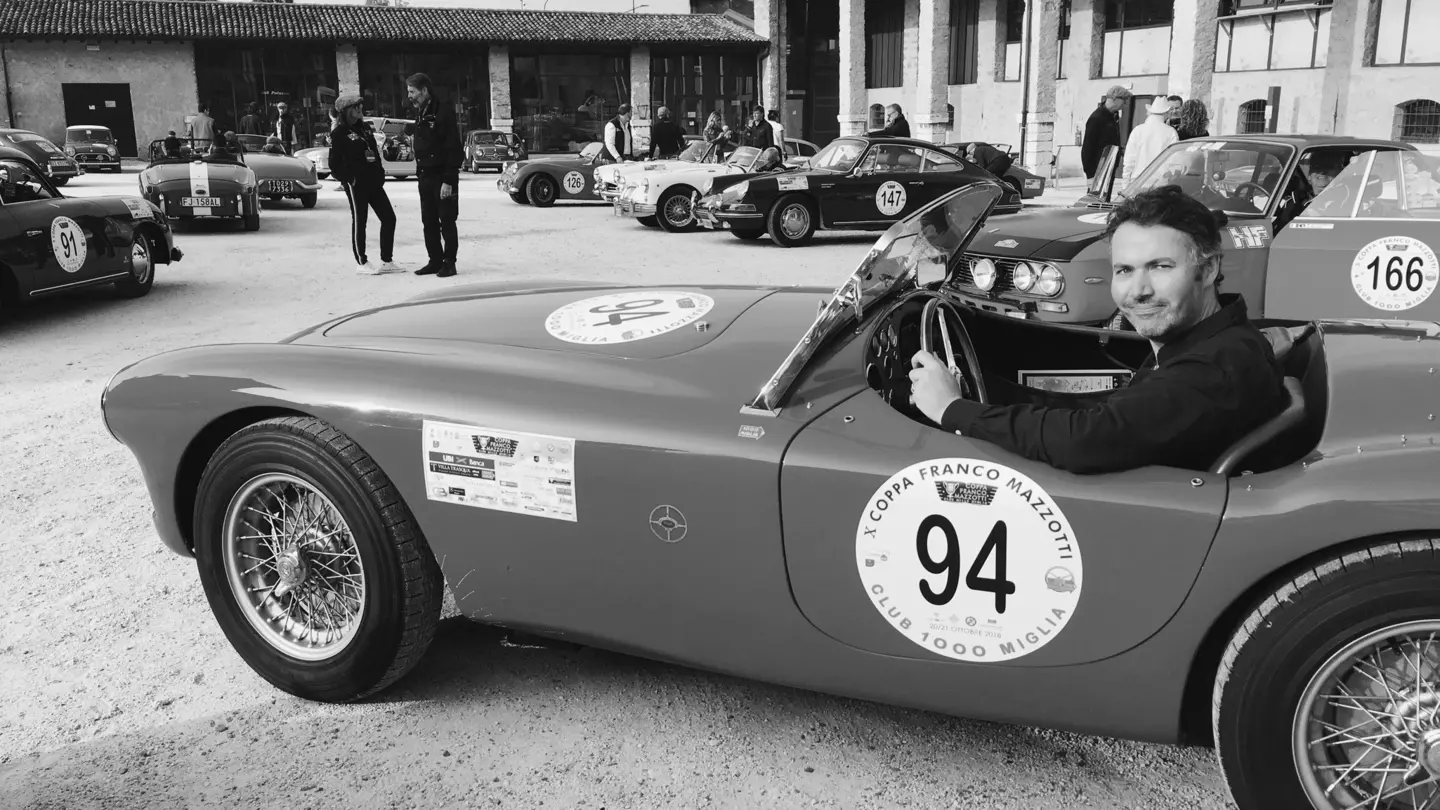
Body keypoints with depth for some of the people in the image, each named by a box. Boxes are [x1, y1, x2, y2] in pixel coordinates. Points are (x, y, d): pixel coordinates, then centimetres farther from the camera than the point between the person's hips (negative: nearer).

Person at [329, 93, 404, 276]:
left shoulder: (364, 127, 15)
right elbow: (335, 164, -9)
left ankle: (387, 261, 12)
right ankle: (362, 263, 11)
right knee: (359, 222, 1)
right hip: (356, 184, -7)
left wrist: (380, 173, 10)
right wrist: (347, 179, -13)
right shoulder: (339, 133, -6)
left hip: (373, 181, 7)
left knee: (388, 217, 4)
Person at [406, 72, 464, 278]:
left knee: (447, 222, -2)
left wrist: (448, 181, -21)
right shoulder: (420, 116, 14)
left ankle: (449, 263, 4)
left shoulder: (443, 114, -12)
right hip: (425, 177, 8)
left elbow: (454, 150, -17)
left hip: (442, 177, -8)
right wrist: (419, 172, 9)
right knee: (429, 222, 10)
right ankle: (435, 261, 17)